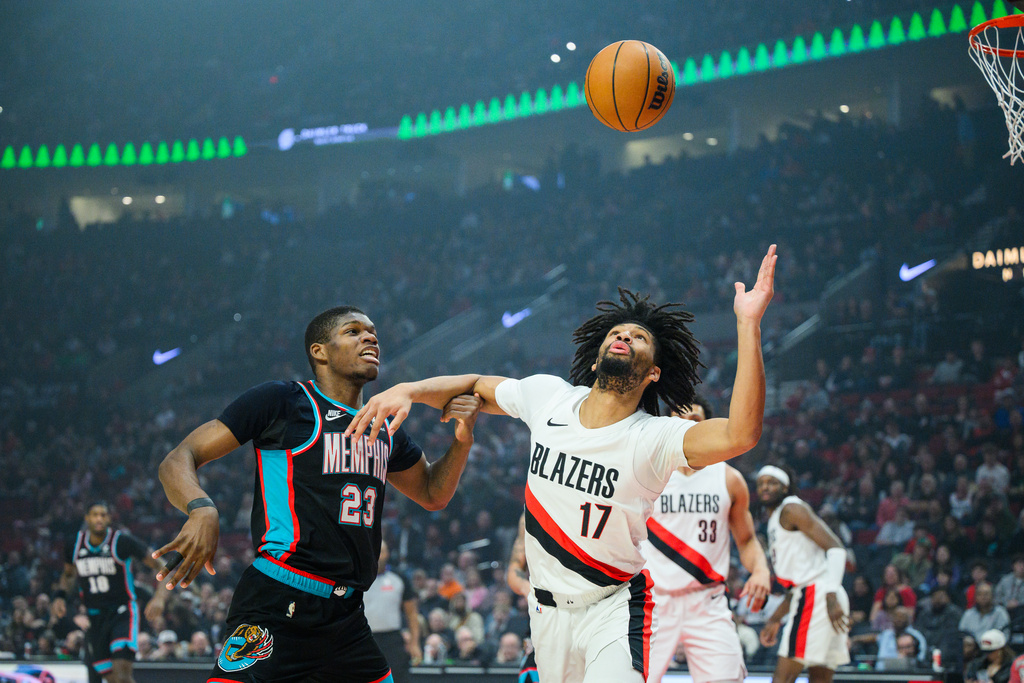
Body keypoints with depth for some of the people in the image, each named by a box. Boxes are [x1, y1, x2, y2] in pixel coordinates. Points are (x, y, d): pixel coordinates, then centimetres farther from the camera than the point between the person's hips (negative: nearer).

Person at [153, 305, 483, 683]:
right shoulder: (282, 401, -2)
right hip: (275, 609, -7)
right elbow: (178, 460, -5)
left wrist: (461, 439, 13)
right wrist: (202, 509, -27)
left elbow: (432, 493, 34)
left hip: (346, 617, 7)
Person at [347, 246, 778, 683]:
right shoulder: (547, 397, -4)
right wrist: (408, 391, -5)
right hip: (548, 609, 5)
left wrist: (748, 325, -40)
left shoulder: (654, 439, -17)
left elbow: (740, 434, -35)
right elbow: (475, 387, 14)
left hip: (615, 606, -5)